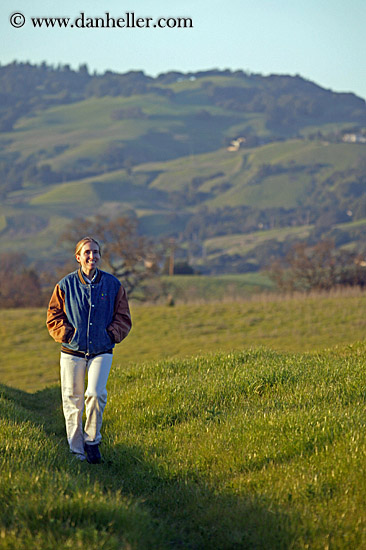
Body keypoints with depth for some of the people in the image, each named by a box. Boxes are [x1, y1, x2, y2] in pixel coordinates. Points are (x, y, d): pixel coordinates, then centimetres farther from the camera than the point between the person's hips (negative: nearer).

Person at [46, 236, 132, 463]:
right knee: (73, 402, 2)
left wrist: (111, 335, -3)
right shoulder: (66, 285, 1)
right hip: (72, 352, 0)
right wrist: (67, 334, -6)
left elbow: (123, 317, 12)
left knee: (96, 394, -20)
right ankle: (77, 452, 15)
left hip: (102, 352, 0)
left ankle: (92, 440, 1)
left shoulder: (113, 284, 4)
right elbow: (54, 317, 8)